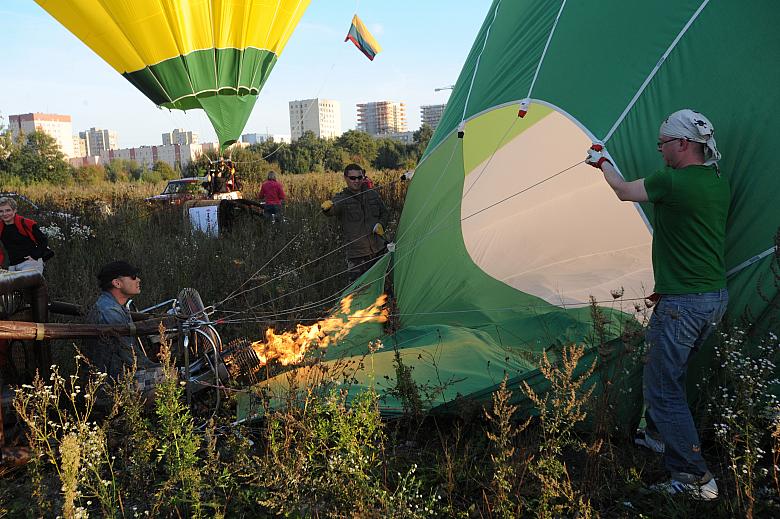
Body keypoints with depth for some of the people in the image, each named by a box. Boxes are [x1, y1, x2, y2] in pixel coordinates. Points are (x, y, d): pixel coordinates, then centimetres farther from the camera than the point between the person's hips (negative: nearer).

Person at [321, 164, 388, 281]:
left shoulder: (372, 194, 7)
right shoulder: (341, 199, -8)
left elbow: (383, 212, 23)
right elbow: (333, 209, -31)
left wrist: (380, 224, 2)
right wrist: (327, 207, -55)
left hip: (379, 250, 4)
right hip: (357, 255, -4)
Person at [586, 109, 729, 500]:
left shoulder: (672, 182, -18)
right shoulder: (720, 183, 8)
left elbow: (623, 192, 0)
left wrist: (603, 163, 21)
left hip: (683, 303, -9)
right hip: (717, 296, 9)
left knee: (662, 387, 0)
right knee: (668, 372, 25)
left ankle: (695, 477, 3)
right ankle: (659, 437, 41)